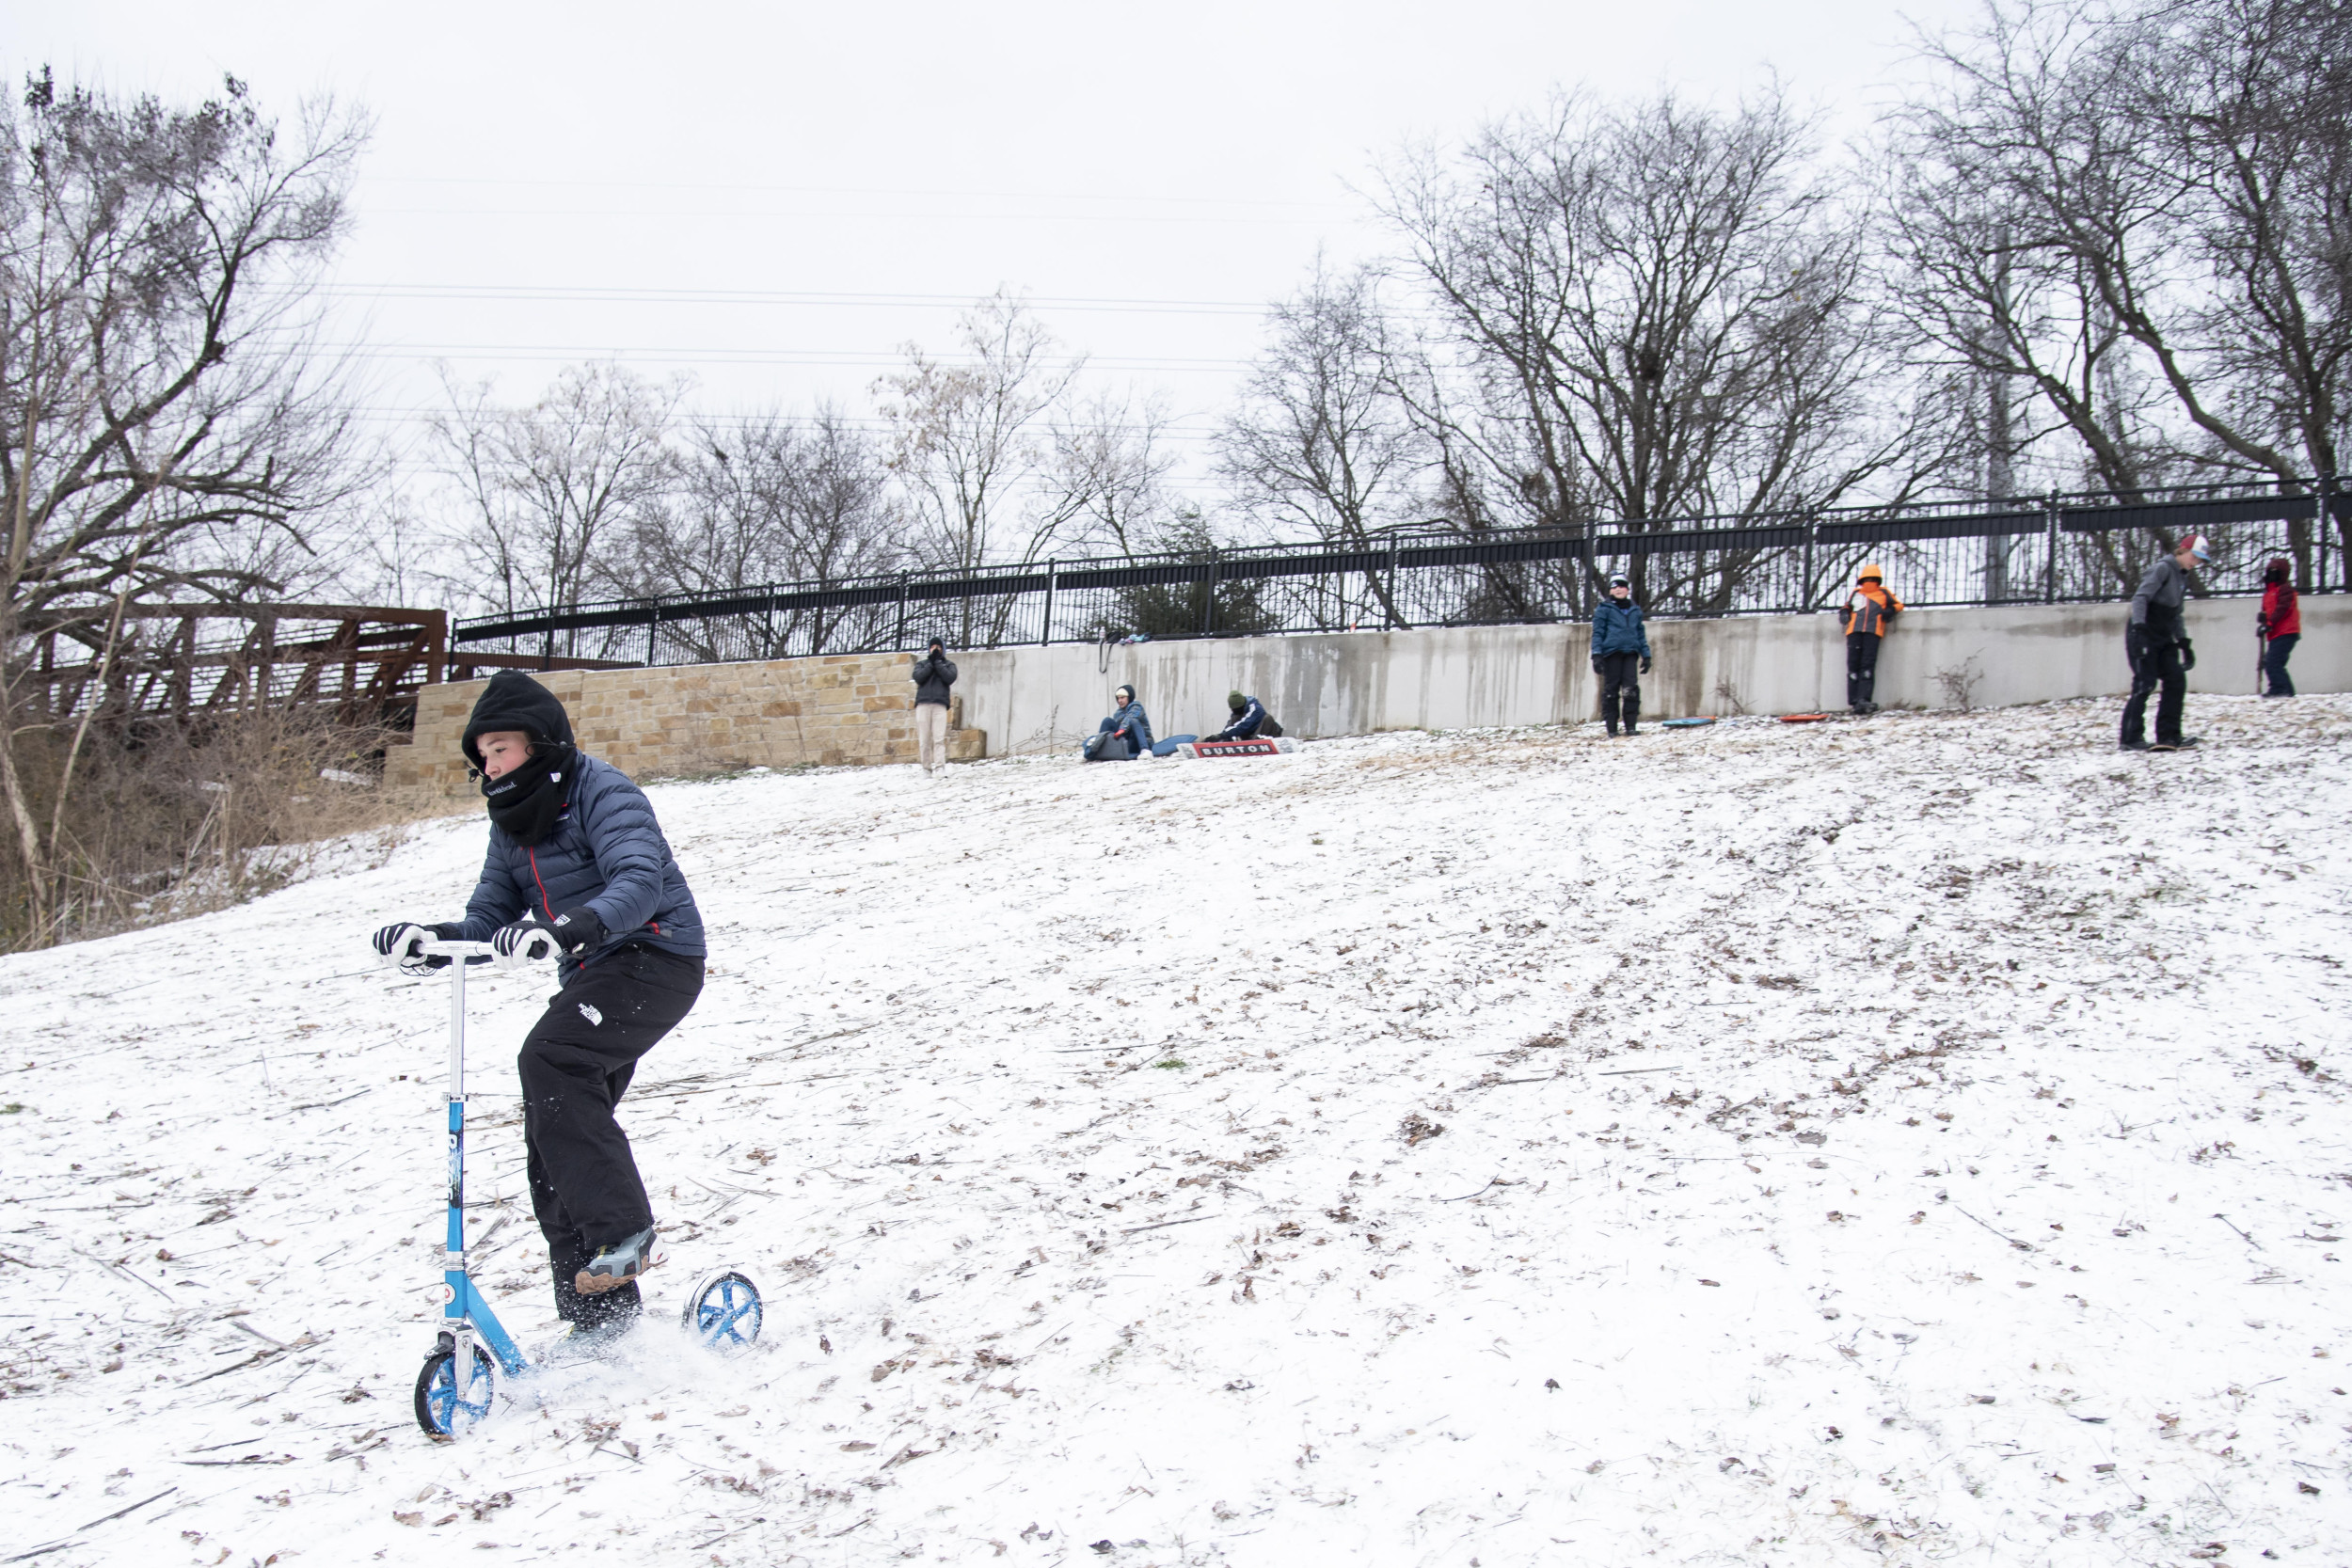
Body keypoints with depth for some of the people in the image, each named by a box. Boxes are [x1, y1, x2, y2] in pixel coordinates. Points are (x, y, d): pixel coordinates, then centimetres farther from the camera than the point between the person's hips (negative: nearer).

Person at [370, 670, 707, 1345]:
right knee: (553, 1131, 4)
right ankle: (598, 1317, 11)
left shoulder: (604, 792, -13)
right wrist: (430, 939, -11)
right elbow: (489, 918, 10)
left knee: (549, 1057, -30)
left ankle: (620, 1231, -25)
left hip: (655, 955, -9)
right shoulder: (513, 821, 13)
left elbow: (640, 883, -29)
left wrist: (569, 928, -46)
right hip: (593, 973, 9)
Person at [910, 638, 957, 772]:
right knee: (924, 739, -4)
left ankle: (939, 767, -23)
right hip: (923, 704, 1)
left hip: (940, 704, -1)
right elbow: (918, 677, 1)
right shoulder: (922, 664, 20)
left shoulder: (949, 664, 18)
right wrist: (931, 663, -1)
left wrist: (938, 662, -1)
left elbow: (950, 678, -2)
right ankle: (927, 768, 0)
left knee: (939, 738, -15)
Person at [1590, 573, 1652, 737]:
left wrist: (1646, 655, 16)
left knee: (1631, 689, -9)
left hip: (1630, 652, 3)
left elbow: (1641, 634, 23)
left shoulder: (1635, 610, 19)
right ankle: (1611, 728, 2)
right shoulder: (1604, 608, 8)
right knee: (1611, 689, -2)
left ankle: (1631, 726, -5)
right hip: (1611, 651, -3)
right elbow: (1598, 632, 3)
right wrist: (1597, 654, -8)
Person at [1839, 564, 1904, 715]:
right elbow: (1847, 607, 36)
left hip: (1873, 631, -2)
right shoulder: (1855, 594, 24)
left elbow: (1898, 605, 25)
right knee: (1853, 665, -5)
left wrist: (1890, 611, 4)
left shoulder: (1883, 593, 20)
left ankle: (1863, 700, -19)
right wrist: (1844, 613, 13)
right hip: (1854, 631, 2)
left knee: (1867, 666, -11)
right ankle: (1853, 702, -8)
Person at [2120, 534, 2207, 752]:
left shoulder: (2182, 578, 17)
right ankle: (2130, 738, -5)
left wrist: (2184, 643, 16)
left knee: (2177, 681, 1)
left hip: (2164, 638, 9)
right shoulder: (2163, 569, -9)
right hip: (2143, 635, -9)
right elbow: (2140, 597, -20)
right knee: (2145, 684, -10)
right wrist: (2138, 626, -32)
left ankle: (2169, 736, 5)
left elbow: (2176, 615, 22)